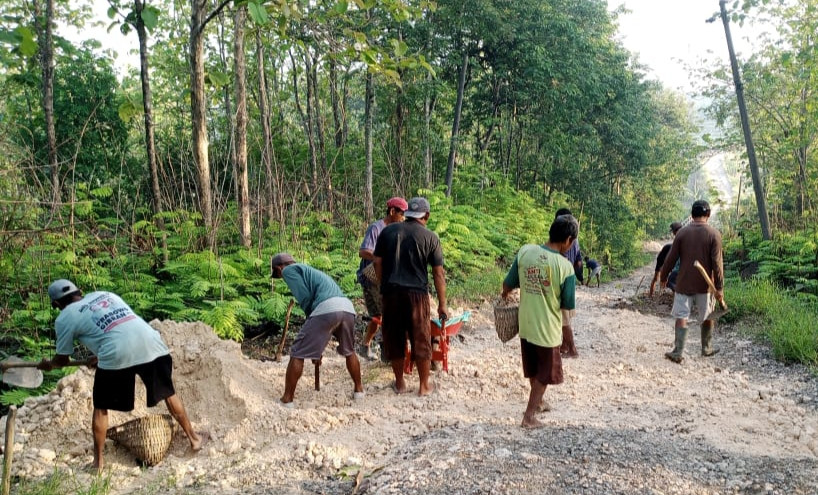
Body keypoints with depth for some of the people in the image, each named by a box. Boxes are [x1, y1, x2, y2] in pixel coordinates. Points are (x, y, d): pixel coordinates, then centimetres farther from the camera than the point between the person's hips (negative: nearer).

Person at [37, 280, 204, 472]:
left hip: (117, 354, -4)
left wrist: (49, 364, 50)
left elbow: (63, 359, 26)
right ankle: (193, 438, 31)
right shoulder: (104, 294, 31)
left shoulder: (64, 318, 17)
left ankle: (98, 461, 27)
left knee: (100, 408, 20)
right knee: (169, 393, 22)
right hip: (150, 342, 4)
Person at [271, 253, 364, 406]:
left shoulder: (289, 270, 15)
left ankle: (287, 399, 10)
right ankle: (359, 390, 39)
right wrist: (317, 349, 41)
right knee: (349, 351, 30)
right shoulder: (310, 271, 39)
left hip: (326, 309, -8)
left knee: (297, 353, 5)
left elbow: (304, 297, -2)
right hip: (348, 308, 8)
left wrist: (310, 316, 18)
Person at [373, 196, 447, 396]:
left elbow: (377, 262, 5)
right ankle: (424, 386, 16)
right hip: (417, 293, -2)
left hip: (391, 292, 2)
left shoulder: (388, 231, 7)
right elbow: (438, 273, -2)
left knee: (394, 338, 13)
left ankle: (399, 383, 23)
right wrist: (442, 304, 2)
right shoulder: (430, 237, 0)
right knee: (421, 340, 8)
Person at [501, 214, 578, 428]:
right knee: (544, 374, 16)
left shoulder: (525, 251, -11)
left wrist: (504, 295, 22)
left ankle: (538, 401, 48)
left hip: (525, 325, 5)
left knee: (533, 369, 26)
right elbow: (567, 305, -10)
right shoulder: (565, 266, -20)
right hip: (548, 329, -5)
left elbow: (508, 284, 0)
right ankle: (529, 416, 22)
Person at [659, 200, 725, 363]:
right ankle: (707, 348, 29)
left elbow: (671, 258, 0)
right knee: (708, 317, 17)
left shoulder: (682, 233, -3)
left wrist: (663, 277, 14)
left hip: (684, 283, 0)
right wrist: (719, 288, -5)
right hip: (705, 284, 0)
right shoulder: (714, 234, -7)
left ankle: (678, 352, -2)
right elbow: (717, 263, -9)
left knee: (681, 317, 2)